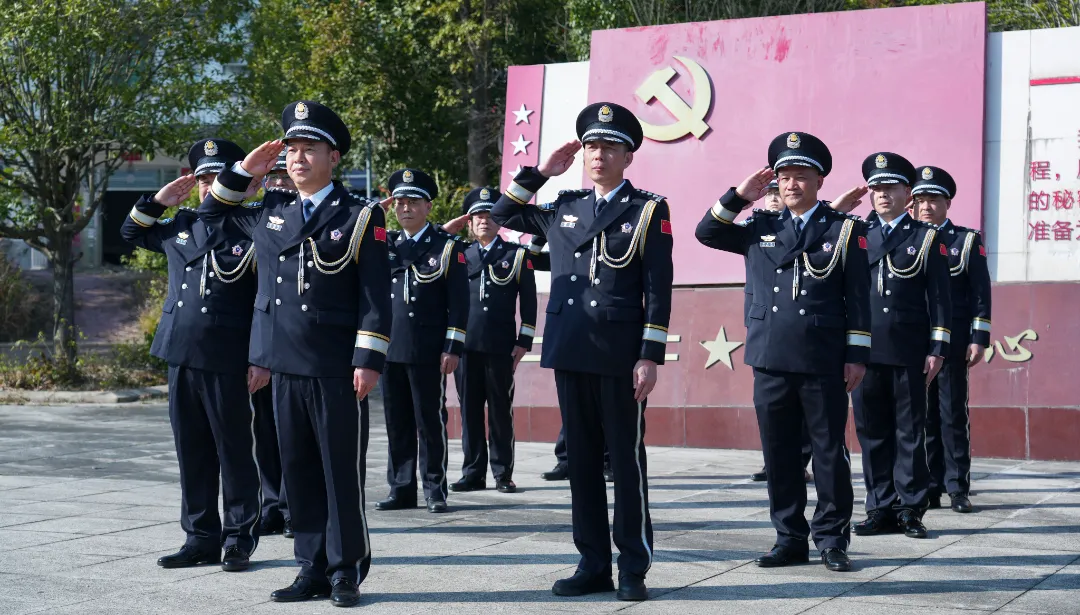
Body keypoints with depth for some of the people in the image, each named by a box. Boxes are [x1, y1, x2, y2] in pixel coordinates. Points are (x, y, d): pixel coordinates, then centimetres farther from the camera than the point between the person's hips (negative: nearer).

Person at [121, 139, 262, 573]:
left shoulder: (252, 231, -4)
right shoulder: (181, 226, 13)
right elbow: (131, 231, 27)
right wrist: (159, 201, 11)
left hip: (226, 362, -6)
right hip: (181, 357, 6)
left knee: (234, 452, 4)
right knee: (192, 453, 11)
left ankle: (239, 540, 13)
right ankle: (201, 538, 20)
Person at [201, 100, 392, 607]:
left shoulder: (360, 217, -1)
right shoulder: (270, 214, 14)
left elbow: (376, 296, -6)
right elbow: (212, 210, 29)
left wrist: (369, 361, -12)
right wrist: (244, 170, 14)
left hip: (339, 372, -5)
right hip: (285, 369, 5)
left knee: (343, 475, 1)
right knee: (299, 475, 9)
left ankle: (347, 572, 11)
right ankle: (312, 571, 18)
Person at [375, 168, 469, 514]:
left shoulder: (447, 248, -1)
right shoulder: (384, 246, 14)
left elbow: (459, 303, -5)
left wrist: (452, 349, -11)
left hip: (428, 353, -4)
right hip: (390, 350, 5)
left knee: (431, 422, 1)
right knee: (397, 424, 8)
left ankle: (435, 490, 10)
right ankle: (401, 490, 15)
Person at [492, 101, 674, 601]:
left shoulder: (649, 210, 0)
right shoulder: (563, 208, 13)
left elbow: (658, 289, -5)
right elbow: (502, 214, 20)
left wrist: (651, 356, -12)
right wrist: (541, 172, 10)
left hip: (620, 355, -5)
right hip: (570, 353, 5)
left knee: (627, 461, 2)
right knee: (581, 461, 8)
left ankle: (634, 569, 10)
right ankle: (593, 565, 16)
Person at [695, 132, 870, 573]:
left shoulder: (845, 231, 4)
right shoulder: (761, 228, 13)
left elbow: (858, 298, 1)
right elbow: (707, 233, 13)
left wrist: (857, 356, -4)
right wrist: (740, 196, 3)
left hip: (824, 363, -3)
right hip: (770, 360, 3)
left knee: (830, 451, 2)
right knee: (779, 454, 6)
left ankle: (832, 540, 11)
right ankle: (790, 539, 15)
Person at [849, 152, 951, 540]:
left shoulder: (926, 237, 6)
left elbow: (939, 296, 3)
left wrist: (937, 349, -5)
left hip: (908, 351, -2)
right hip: (865, 349, 2)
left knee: (909, 431, 2)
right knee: (872, 431, 4)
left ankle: (910, 509, 7)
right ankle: (881, 508, 11)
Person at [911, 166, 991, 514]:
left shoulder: (967, 240, 5)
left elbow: (980, 293, 1)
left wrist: (978, 339, -7)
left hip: (952, 343, -2)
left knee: (953, 414, -1)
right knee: (923, 416, 4)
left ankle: (958, 488, 4)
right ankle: (929, 488, 10)